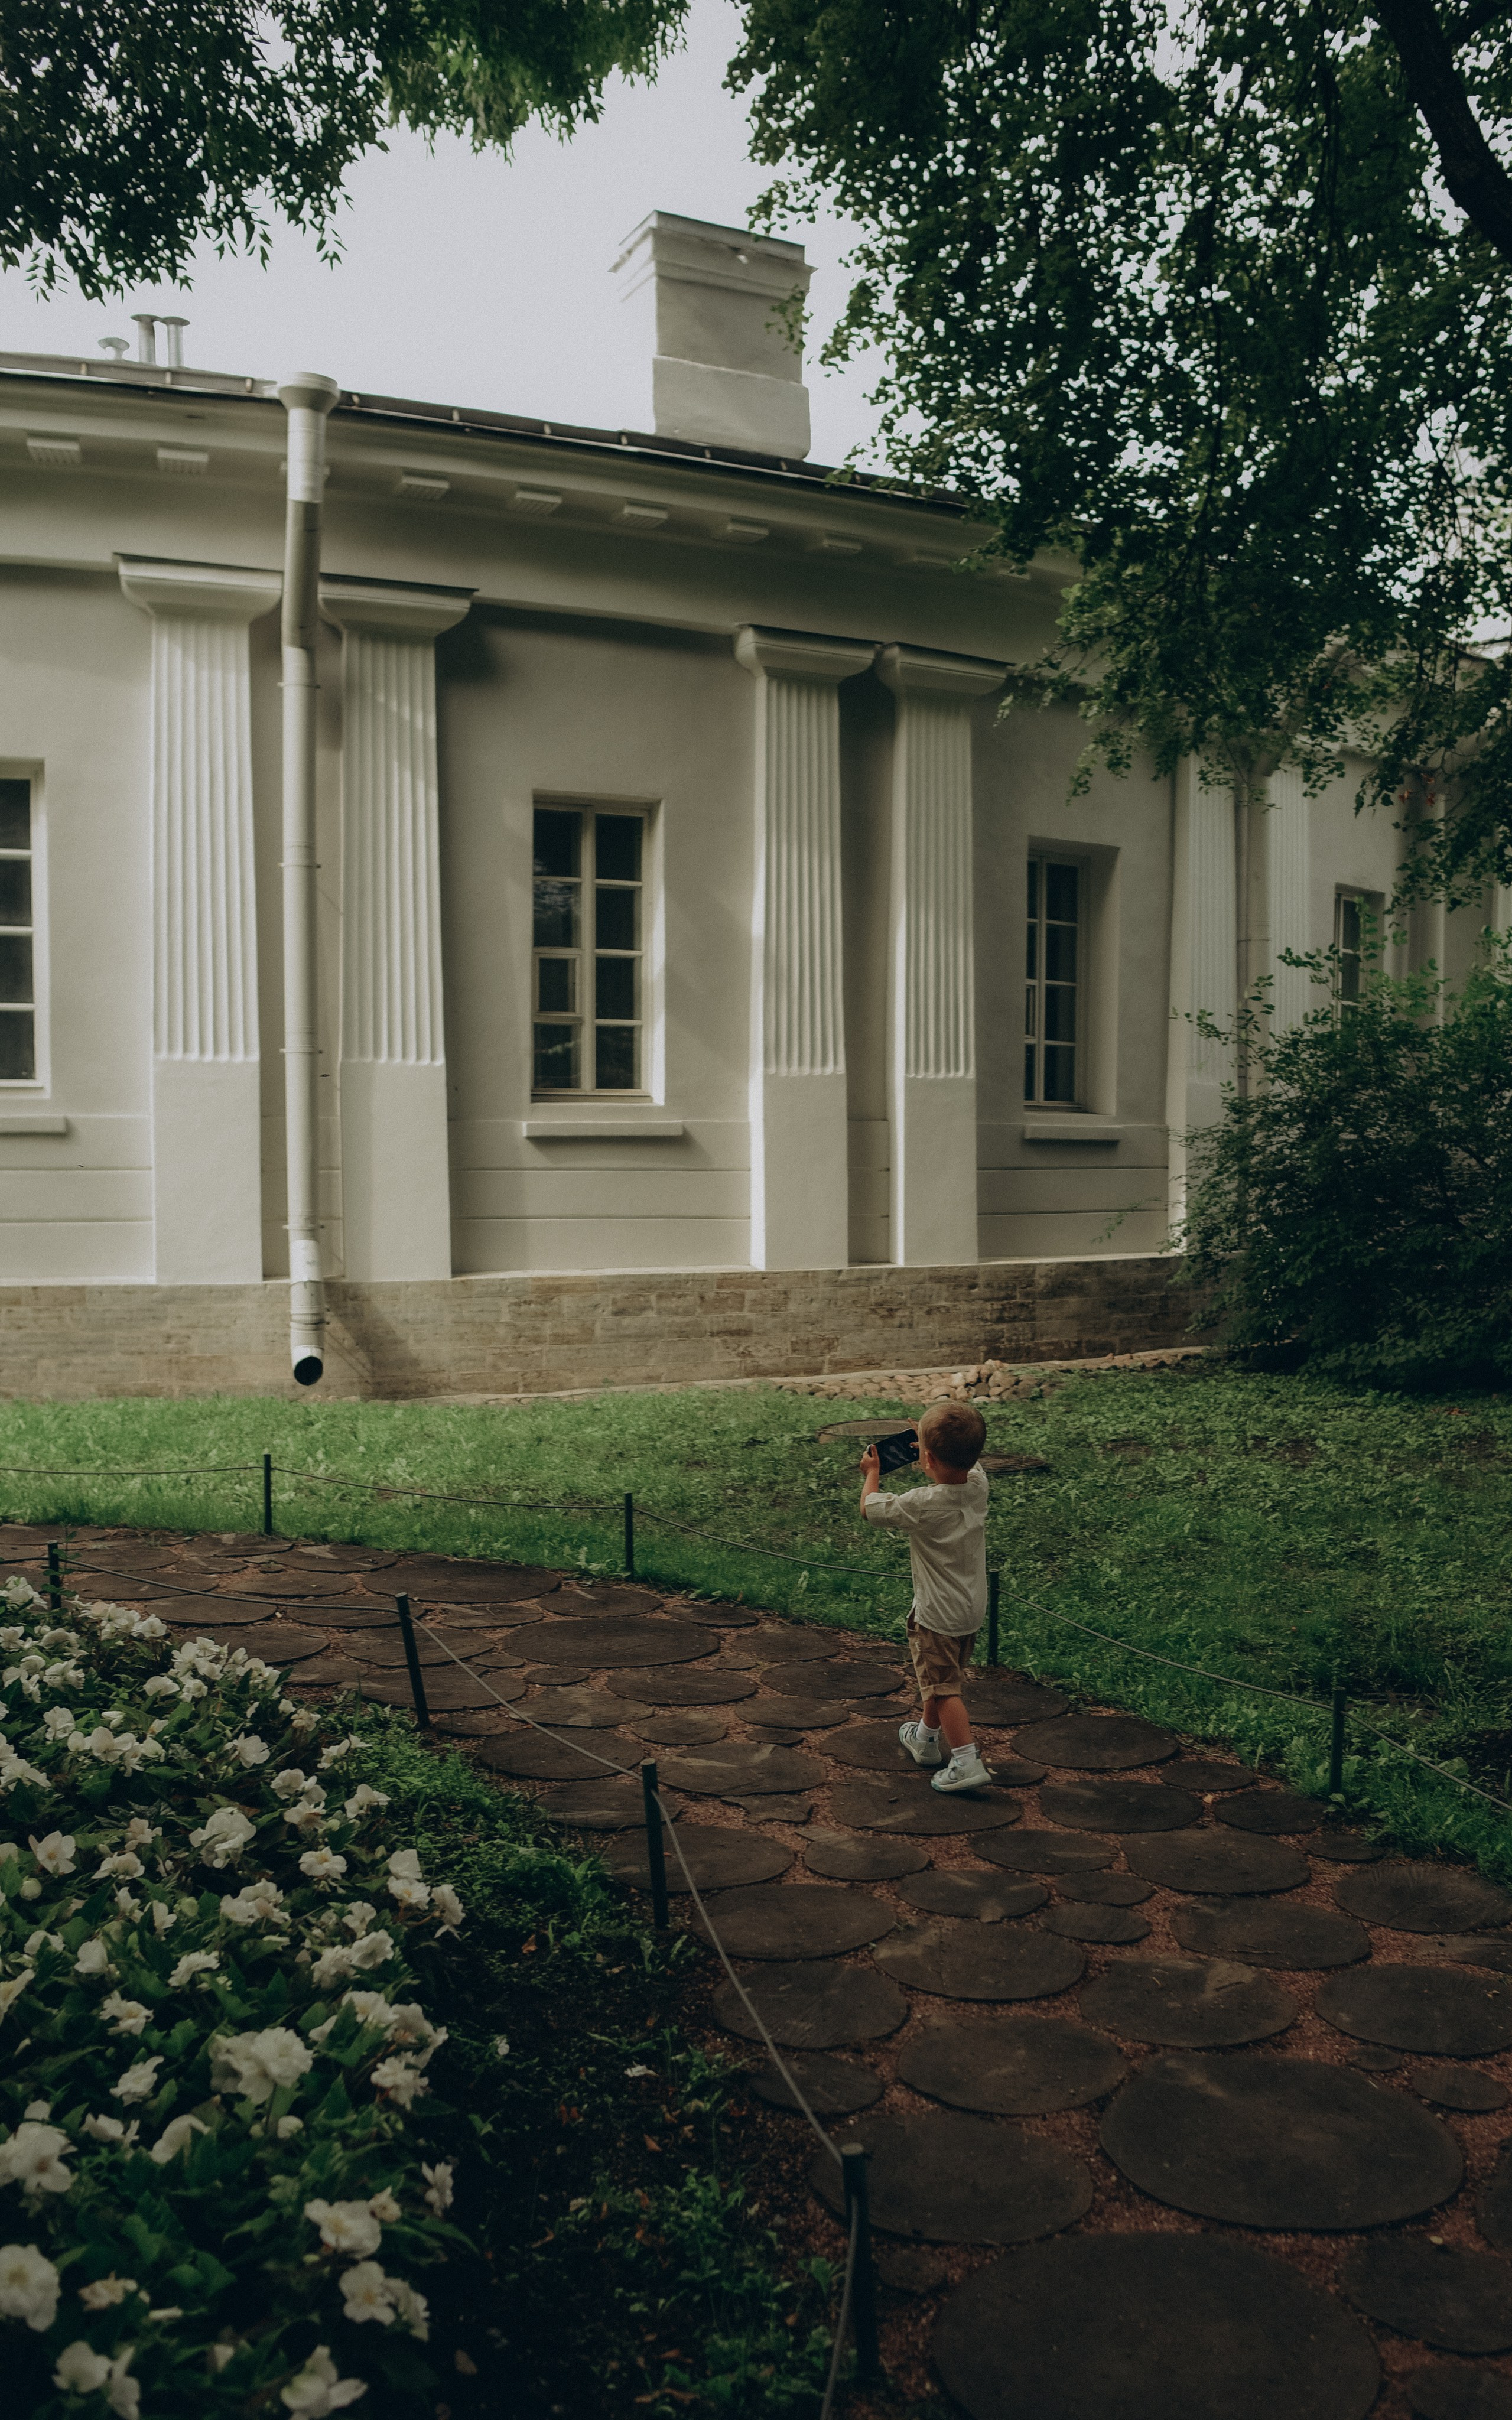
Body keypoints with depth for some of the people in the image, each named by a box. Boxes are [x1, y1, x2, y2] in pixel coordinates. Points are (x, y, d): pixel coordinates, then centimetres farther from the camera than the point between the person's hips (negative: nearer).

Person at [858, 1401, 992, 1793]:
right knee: (942, 1678, 24)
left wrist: (873, 1472, 4)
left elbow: (870, 1508, -11)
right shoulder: (978, 1485, -11)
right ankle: (926, 1738, 41)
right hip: (973, 1609, 8)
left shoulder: (921, 1505, -28)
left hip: (937, 1615, -8)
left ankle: (967, 1762, -4)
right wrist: (938, 1451, 16)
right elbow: (966, 1468, 17)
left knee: (943, 1687, 1)